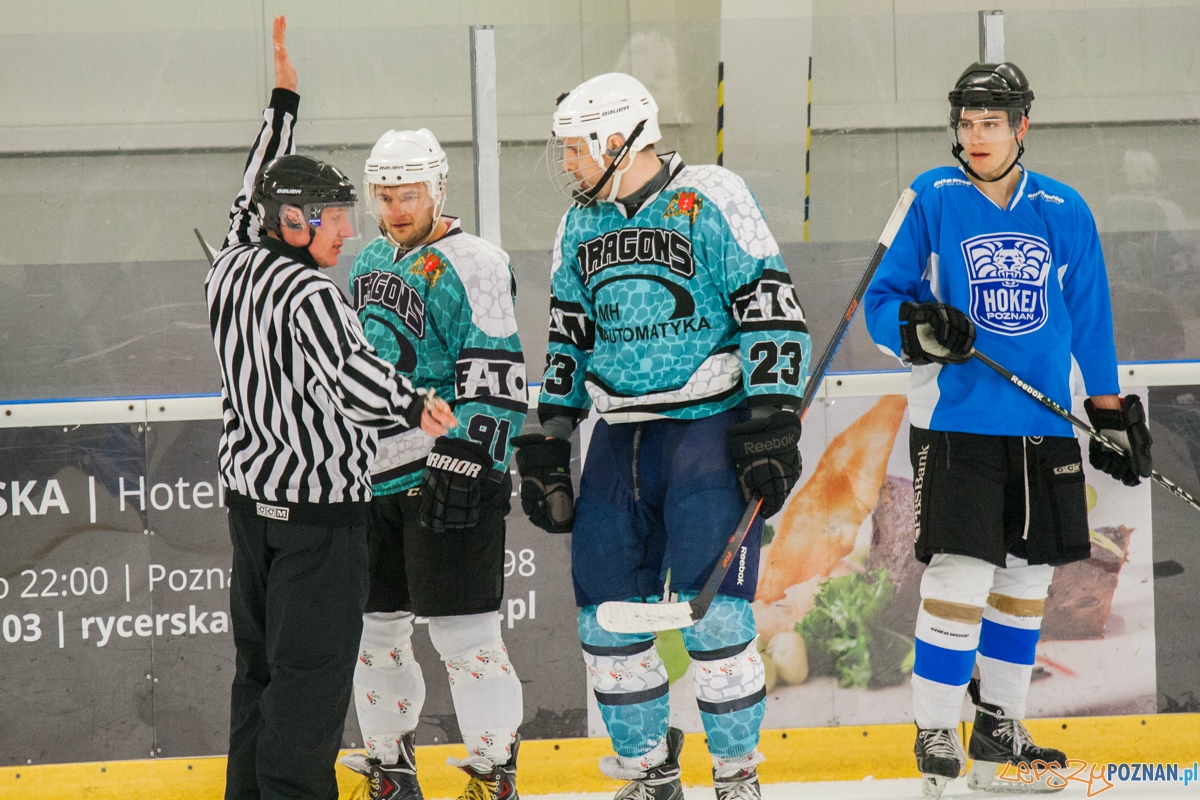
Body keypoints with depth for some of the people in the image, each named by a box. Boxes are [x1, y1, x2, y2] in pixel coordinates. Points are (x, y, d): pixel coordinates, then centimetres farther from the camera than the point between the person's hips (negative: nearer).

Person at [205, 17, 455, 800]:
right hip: (319, 502, -9)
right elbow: (356, 384, -31)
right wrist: (418, 406, -14)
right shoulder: (309, 295, -20)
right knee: (311, 669, -5)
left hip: (252, 493, 9)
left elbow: (256, 193, 21)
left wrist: (283, 99, 25)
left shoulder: (231, 267, 4)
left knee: (261, 660, 15)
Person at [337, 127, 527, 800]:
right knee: (375, 626, 12)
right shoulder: (369, 264, 16)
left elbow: (496, 378, -16)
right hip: (372, 475, 8)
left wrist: (463, 465, -21)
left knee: (463, 631, -9)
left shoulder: (470, 265, -10)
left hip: (448, 472, -8)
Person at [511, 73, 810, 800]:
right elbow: (568, 338, 20)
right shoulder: (582, 226, 12)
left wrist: (772, 424, -16)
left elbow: (772, 310, -11)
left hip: (710, 426, -6)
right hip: (622, 434, 6)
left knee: (713, 614, -13)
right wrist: (548, 440, 14)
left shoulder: (711, 201, -8)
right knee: (607, 617, 3)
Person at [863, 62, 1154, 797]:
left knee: (1027, 575, 11)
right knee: (962, 577, -13)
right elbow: (882, 301, 0)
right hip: (957, 420, -4)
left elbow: (1089, 318, 14)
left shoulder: (1065, 212, 7)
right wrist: (918, 328, -21)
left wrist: (1113, 413, 13)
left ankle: (1000, 728, 24)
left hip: (1045, 427, 4)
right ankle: (936, 736, -3)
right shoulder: (933, 201, -2)